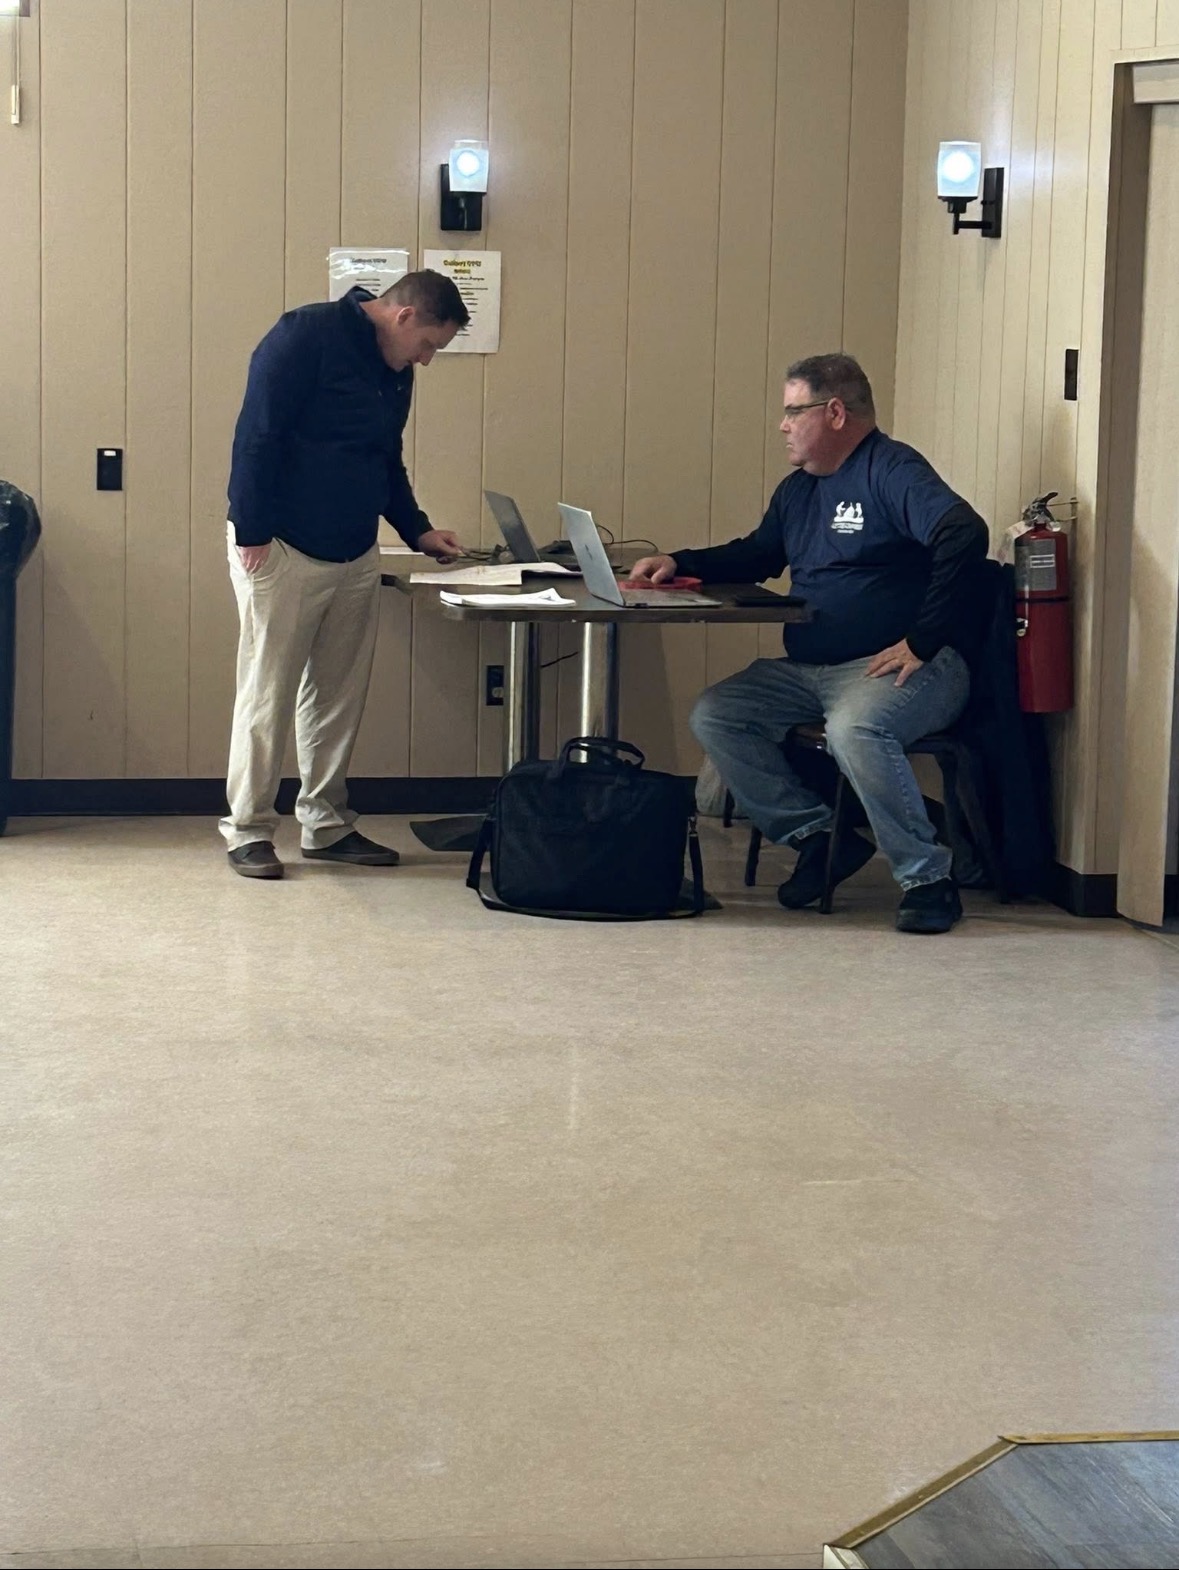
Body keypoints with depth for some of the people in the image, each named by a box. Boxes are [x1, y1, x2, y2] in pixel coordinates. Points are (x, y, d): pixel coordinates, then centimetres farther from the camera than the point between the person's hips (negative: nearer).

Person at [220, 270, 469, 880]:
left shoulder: (396, 372, 13)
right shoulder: (306, 337, -13)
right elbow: (257, 435, -17)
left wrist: (418, 531, 13)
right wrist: (252, 533, -20)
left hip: (356, 556, 8)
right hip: (282, 551, -8)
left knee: (340, 697, 10)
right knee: (268, 693, -3)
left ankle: (325, 824, 19)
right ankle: (248, 830, 5)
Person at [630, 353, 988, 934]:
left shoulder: (891, 471, -10)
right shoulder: (799, 489, 19)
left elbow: (964, 535, -25)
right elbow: (755, 555, 35)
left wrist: (922, 642, -26)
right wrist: (681, 564, 18)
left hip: (898, 667, -9)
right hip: (809, 669, 9)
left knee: (854, 729, -38)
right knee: (713, 717, -5)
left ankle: (928, 879, -23)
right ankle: (818, 836, -3)